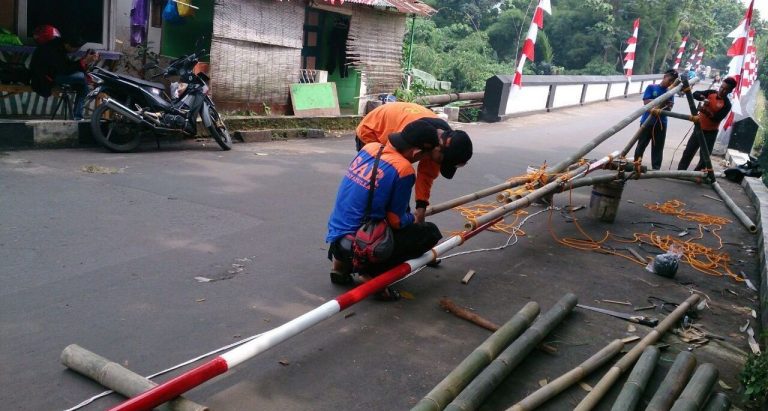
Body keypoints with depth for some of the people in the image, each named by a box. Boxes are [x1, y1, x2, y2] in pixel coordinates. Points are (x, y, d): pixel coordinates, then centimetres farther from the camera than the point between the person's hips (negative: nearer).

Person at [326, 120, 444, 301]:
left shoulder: (370, 147, 3)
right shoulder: (404, 170, -17)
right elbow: (396, 221, -8)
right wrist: (413, 219, 14)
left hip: (334, 237, 7)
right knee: (430, 233, 2)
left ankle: (341, 262, 18)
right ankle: (372, 272, -6)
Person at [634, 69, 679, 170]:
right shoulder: (651, 87, -1)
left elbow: (669, 108, 3)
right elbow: (646, 102, -11)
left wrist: (669, 105, -22)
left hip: (661, 123, 3)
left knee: (658, 147, 5)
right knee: (641, 145, 4)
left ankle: (656, 168, 10)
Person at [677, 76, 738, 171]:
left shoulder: (726, 104, -13)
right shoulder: (711, 93, 0)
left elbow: (717, 118, -22)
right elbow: (695, 94, -9)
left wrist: (707, 112, -37)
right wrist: (703, 98, -28)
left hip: (711, 133, -4)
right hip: (699, 128, 4)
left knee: (704, 158, -1)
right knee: (688, 152, 9)